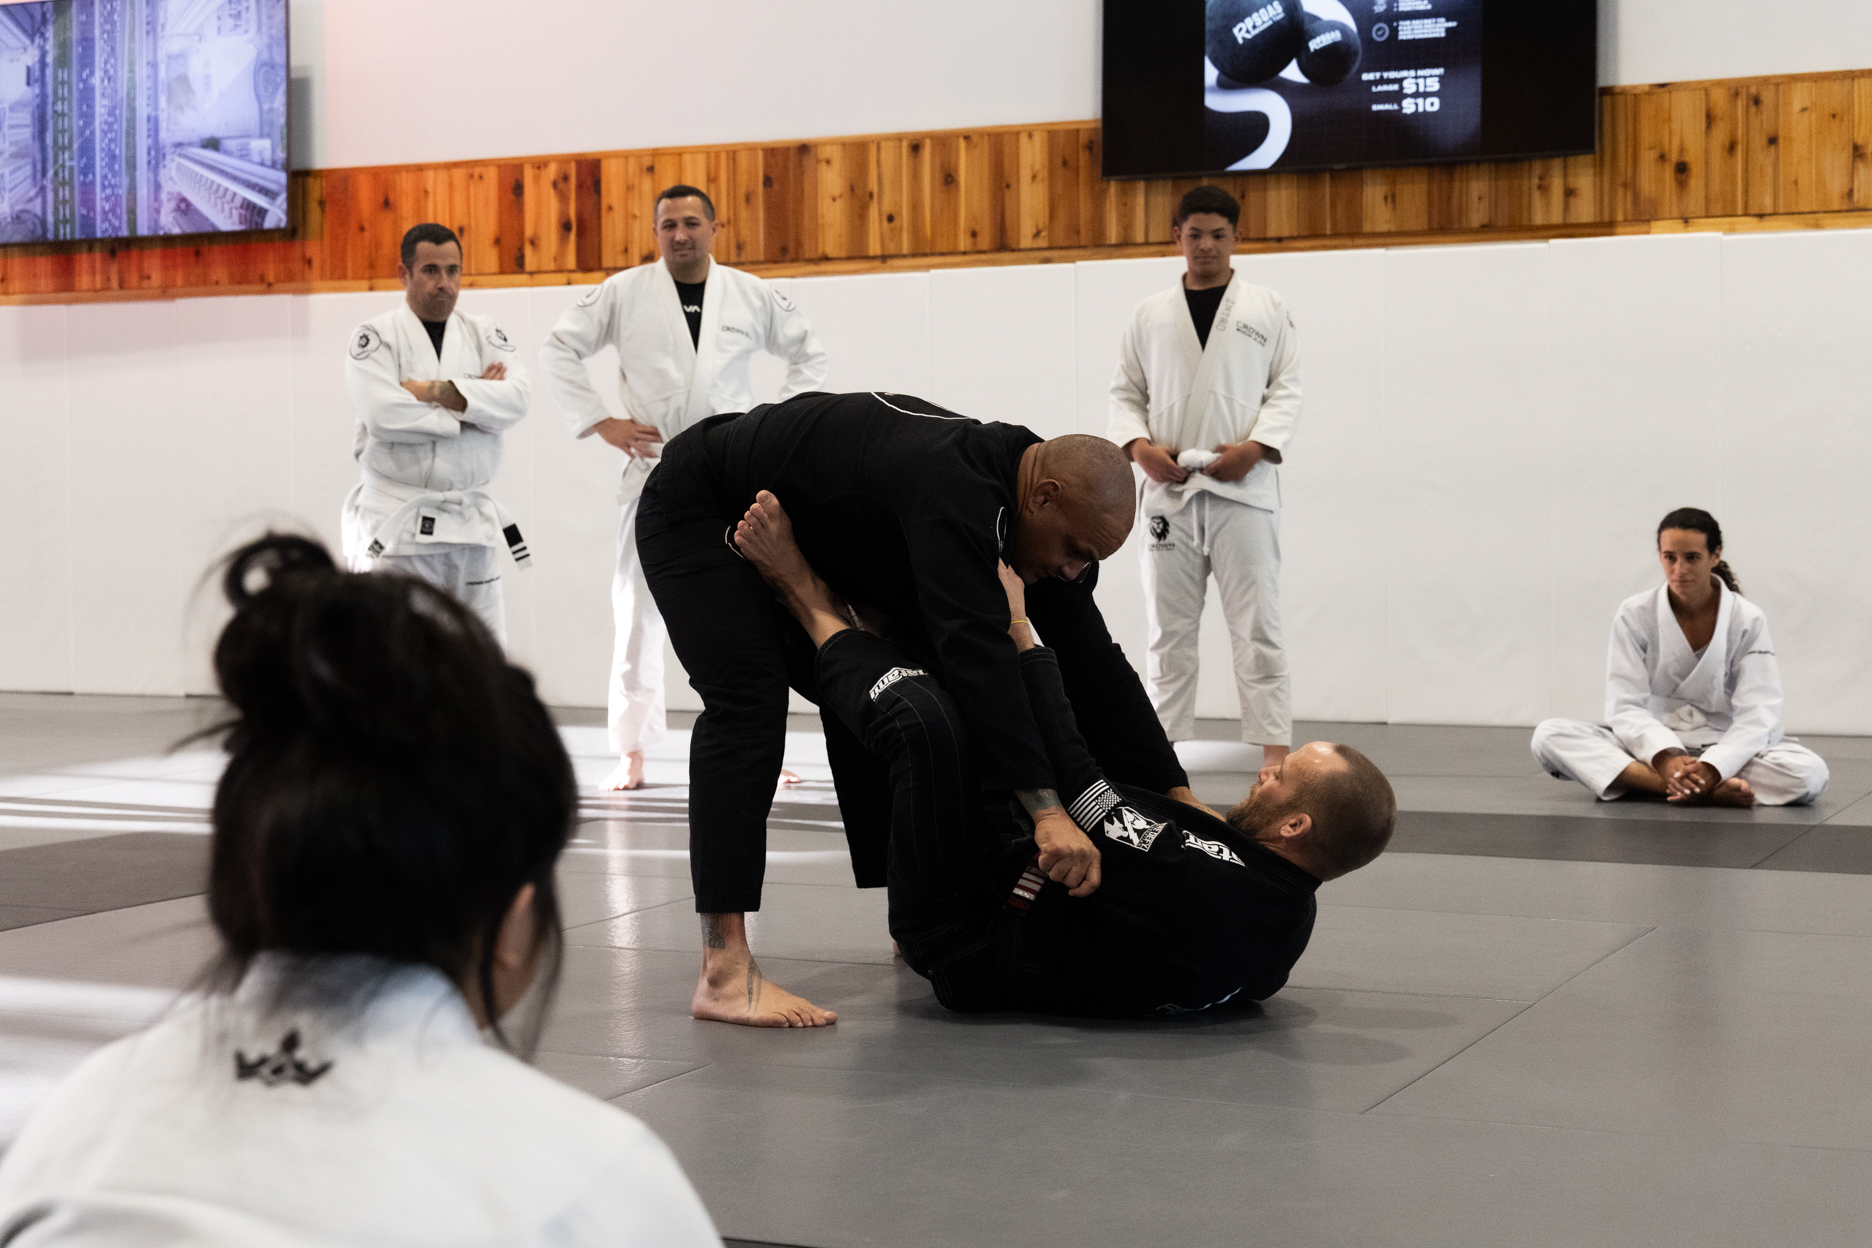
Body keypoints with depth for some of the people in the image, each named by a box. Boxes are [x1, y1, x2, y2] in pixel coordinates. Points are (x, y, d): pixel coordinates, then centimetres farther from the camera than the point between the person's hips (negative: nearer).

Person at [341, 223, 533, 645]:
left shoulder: (484, 333, 11)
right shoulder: (375, 336, -1)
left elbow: (516, 397, -7)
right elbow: (383, 413, -18)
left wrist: (432, 391, -14)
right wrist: (473, 400, -9)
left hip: (471, 525, 4)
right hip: (396, 526, -4)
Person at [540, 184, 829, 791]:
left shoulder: (752, 295, 5)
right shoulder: (624, 292, 0)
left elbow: (810, 354, 16)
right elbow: (557, 350, 4)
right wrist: (602, 423, -3)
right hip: (654, 469, -1)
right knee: (638, 611, -2)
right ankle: (631, 753, 6)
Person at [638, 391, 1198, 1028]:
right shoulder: (952, 486, -38)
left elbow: (1093, 668, -5)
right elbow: (976, 651, -47)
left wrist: (1178, 796, -9)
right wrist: (1047, 810, -51)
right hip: (697, 514, -9)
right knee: (748, 707, -25)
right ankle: (724, 973, -29)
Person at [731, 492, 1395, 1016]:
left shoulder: (1210, 896, -36)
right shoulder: (1287, 916, -8)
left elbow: (1073, 784, -28)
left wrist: (1018, 632, -21)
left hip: (967, 941, -9)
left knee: (927, 719, -26)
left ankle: (810, 602, 1)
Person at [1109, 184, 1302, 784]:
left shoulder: (1268, 308, 6)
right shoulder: (1150, 314, 12)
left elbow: (1287, 389, 2)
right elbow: (1125, 391, 12)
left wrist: (1255, 447, -13)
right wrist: (1141, 447, -6)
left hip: (1243, 488, -2)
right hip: (1169, 490, 2)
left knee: (1257, 627, -4)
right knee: (1169, 631, 6)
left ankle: (1276, 752, -2)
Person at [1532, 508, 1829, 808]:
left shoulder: (1748, 621, -5)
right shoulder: (1634, 615, -4)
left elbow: (1756, 714, -13)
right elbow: (1625, 706, -10)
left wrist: (1712, 768, -31)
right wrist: (1665, 758, -29)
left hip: (1726, 749, 0)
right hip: (1651, 746, 1)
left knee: (1811, 773, -30)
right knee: (1549, 737, -28)